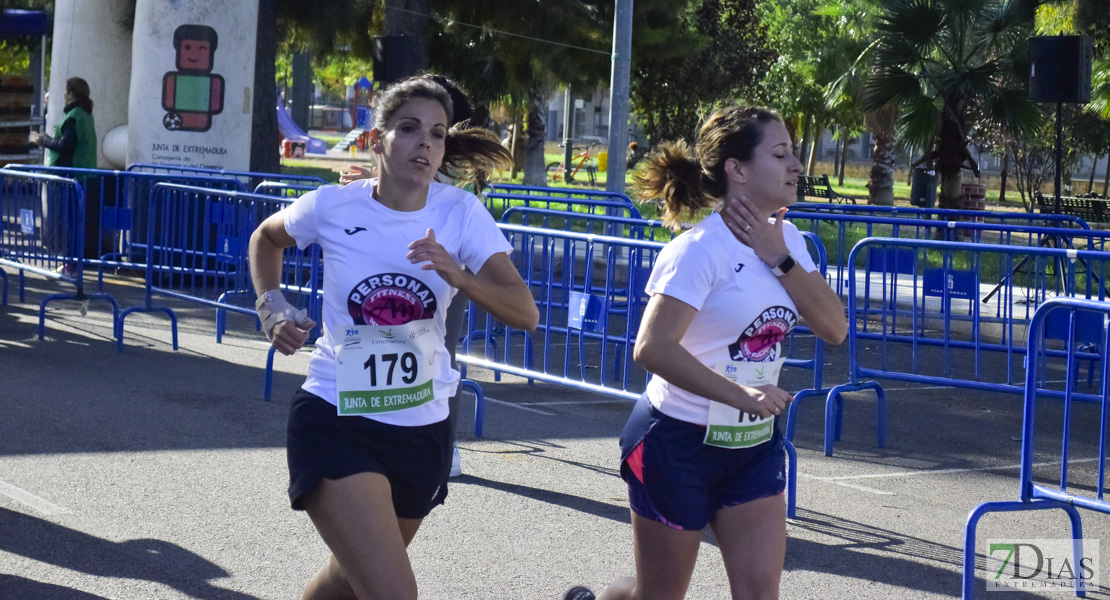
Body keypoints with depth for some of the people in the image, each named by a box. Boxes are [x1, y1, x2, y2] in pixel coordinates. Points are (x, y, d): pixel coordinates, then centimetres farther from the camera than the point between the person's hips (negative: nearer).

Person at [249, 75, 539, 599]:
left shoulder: (460, 213, -6)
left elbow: (526, 313, -15)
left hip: (422, 430, 3)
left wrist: (459, 277, -31)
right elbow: (265, 239, 16)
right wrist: (271, 308, 1)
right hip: (336, 422, -3)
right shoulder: (332, 207, -8)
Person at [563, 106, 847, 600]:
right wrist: (738, 394, -35)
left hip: (754, 444, 6)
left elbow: (834, 329, -4)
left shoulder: (785, 239, 4)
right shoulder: (700, 250, -20)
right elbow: (652, 348, -28)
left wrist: (780, 259, -14)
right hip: (678, 443, -6)